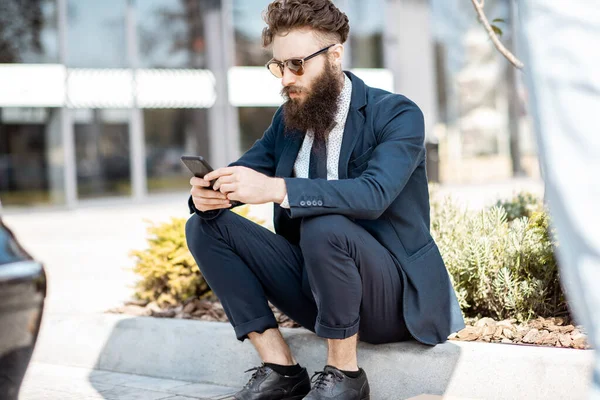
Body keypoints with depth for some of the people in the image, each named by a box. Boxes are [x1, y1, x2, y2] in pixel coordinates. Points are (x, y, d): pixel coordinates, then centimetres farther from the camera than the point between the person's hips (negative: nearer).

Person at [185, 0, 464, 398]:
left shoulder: (397, 114, -13)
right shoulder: (288, 119, 7)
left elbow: (373, 194, -30)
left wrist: (276, 189, -41)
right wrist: (209, 193, -21)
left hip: (394, 295, -6)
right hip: (315, 285, 6)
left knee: (324, 227, -36)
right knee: (206, 227, -7)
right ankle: (279, 367, -8)